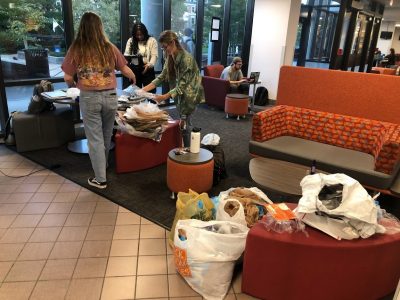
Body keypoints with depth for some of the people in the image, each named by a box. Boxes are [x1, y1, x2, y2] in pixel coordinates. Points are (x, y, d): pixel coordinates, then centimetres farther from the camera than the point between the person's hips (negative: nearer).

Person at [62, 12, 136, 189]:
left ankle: (100, 179, 10)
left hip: (89, 98, -2)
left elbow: (68, 77, -2)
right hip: (110, 96, 2)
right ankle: (103, 166, 41)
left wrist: (73, 86, 21)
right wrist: (134, 78, 30)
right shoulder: (110, 48, 0)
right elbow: (126, 70, 8)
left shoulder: (76, 49, -3)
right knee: (106, 135, 19)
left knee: (94, 138, 5)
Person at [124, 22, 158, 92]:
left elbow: (154, 55, -6)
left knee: (149, 91, -2)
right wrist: (127, 57, -18)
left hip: (148, 69, -2)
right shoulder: (130, 41, 10)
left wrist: (150, 64, -24)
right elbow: (126, 54, 8)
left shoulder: (152, 40, 1)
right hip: (134, 69, 3)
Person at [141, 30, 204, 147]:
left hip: (189, 95, -8)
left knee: (184, 124, -5)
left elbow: (182, 85, -26)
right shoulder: (170, 58, 1)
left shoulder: (186, 59, -24)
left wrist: (164, 97, -33)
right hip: (179, 94, 8)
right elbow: (161, 77, 3)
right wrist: (144, 89, -7)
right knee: (183, 123, 13)